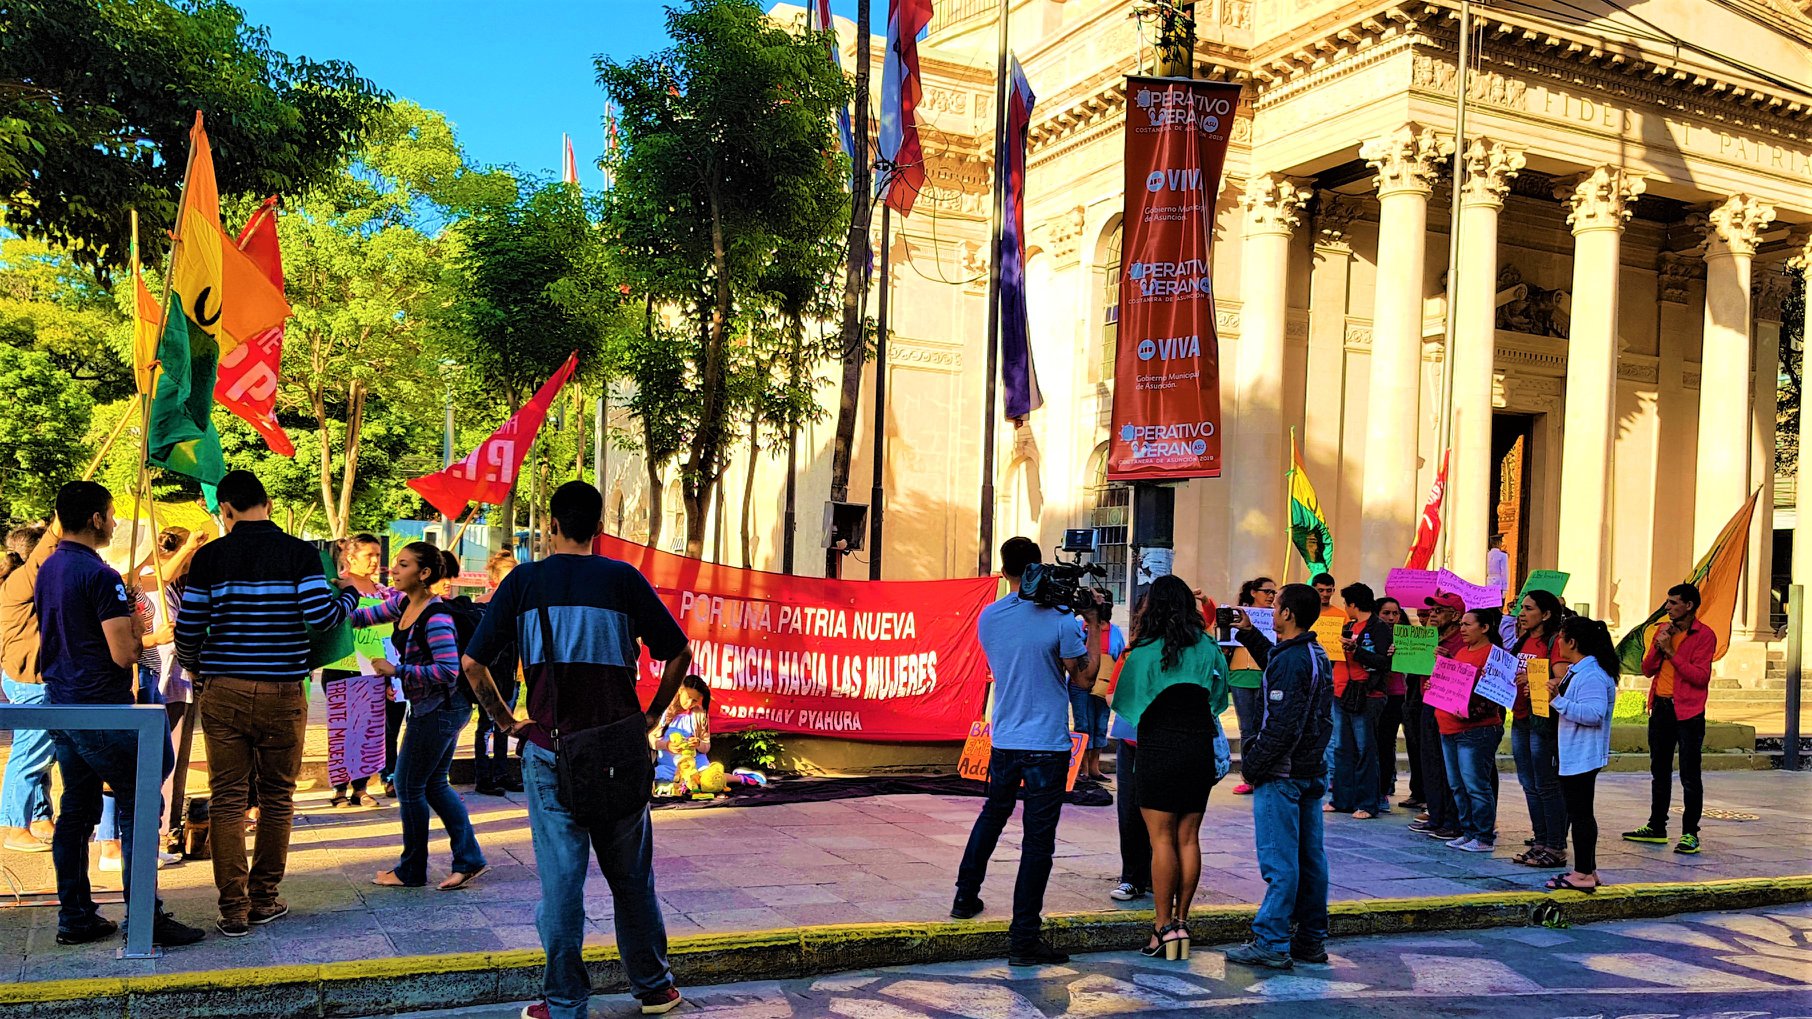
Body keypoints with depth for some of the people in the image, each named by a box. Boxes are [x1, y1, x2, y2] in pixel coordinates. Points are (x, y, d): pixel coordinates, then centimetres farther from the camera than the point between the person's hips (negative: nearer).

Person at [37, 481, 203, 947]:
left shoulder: (48, 571, 11)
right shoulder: (100, 575, -17)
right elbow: (123, 654, -21)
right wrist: (136, 628, -1)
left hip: (61, 707, 9)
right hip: (101, 711, -9)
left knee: (76, 811, 13)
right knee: (139, 807, -3)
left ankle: (75, 917, 19)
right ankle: (144, 918, -3)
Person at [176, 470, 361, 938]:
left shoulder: (210, 556, 1)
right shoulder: (299, 553, -2)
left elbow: (188, 629, 4)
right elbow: (323, 615, -9)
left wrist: (192, 667, 25)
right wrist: (350, 594, 12)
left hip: (222, 690, 1)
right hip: (282, 693, 0)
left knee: (227, 800, 6)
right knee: (277, 797, 12)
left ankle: (233, 908, 6)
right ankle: (263, 899, 19)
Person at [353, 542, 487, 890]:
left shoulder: (436, 616, -22)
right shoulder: (403, 604, 6)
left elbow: (447, 670, -27)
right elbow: (362, 617, 17)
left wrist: (397, 670, -22)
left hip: (441, 708, -9)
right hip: (430, 708, 9)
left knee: (409, 785, 2)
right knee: (433, 784, 14)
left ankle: (412, 870, 16)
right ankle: (469, 859, 18)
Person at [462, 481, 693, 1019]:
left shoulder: (524, 581, 1)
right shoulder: (622, 578, 0)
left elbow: (472, 662, -1)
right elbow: (678, 653, 0)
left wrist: (506, 720, 7)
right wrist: (651, 716, 8)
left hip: (549, 751, 0)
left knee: (560, 880, 6)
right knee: (631, 876, 13)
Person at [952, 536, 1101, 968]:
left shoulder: (988, 618, 1)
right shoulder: (1060, 620, -14)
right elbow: (1084, 678, -5)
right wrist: (1093, 626, 1)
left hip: (1004, 741, 5)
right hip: (1047, 745, -5)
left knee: (992, 815, 27)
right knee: (1038, 839, -1)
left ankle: (965, 897, 38)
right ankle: (1023, 938, 0)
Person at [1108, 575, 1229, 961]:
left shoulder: (1145, 653, -8)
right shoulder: (1209, 648, 4)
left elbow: (1128, 704, -1)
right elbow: (1217, 699, 12)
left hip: (1160, 750, -4)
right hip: (1200, 749, 4)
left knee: (1162, 839, 0)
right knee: (1188, 838, 9)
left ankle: (1165, 926, 2)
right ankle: (1181, 921, 16)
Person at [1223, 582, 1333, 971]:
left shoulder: (1289, 661, -19)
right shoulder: (1317, 655, 11)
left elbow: (1282, 725, -23)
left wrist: (1252, 765, -15)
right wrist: (1249, 634, 30)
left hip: (1282, 775, -9)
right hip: (1312, 771, 9)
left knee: (1279, 860, -5)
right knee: (1309, 856, 12)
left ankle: (1272, 944, -1)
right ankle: (1311, 941, 20)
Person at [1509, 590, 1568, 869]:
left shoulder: (1554, 642, -10)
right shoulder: (1523, 641, 15)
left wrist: (1533, 681, -31)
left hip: (1543, 720, -9)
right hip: (1520, 719, 9)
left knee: (1547, 786, -3)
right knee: (1529, 785, 13)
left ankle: (1556, 848, 3)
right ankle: (1540, 843, 21)